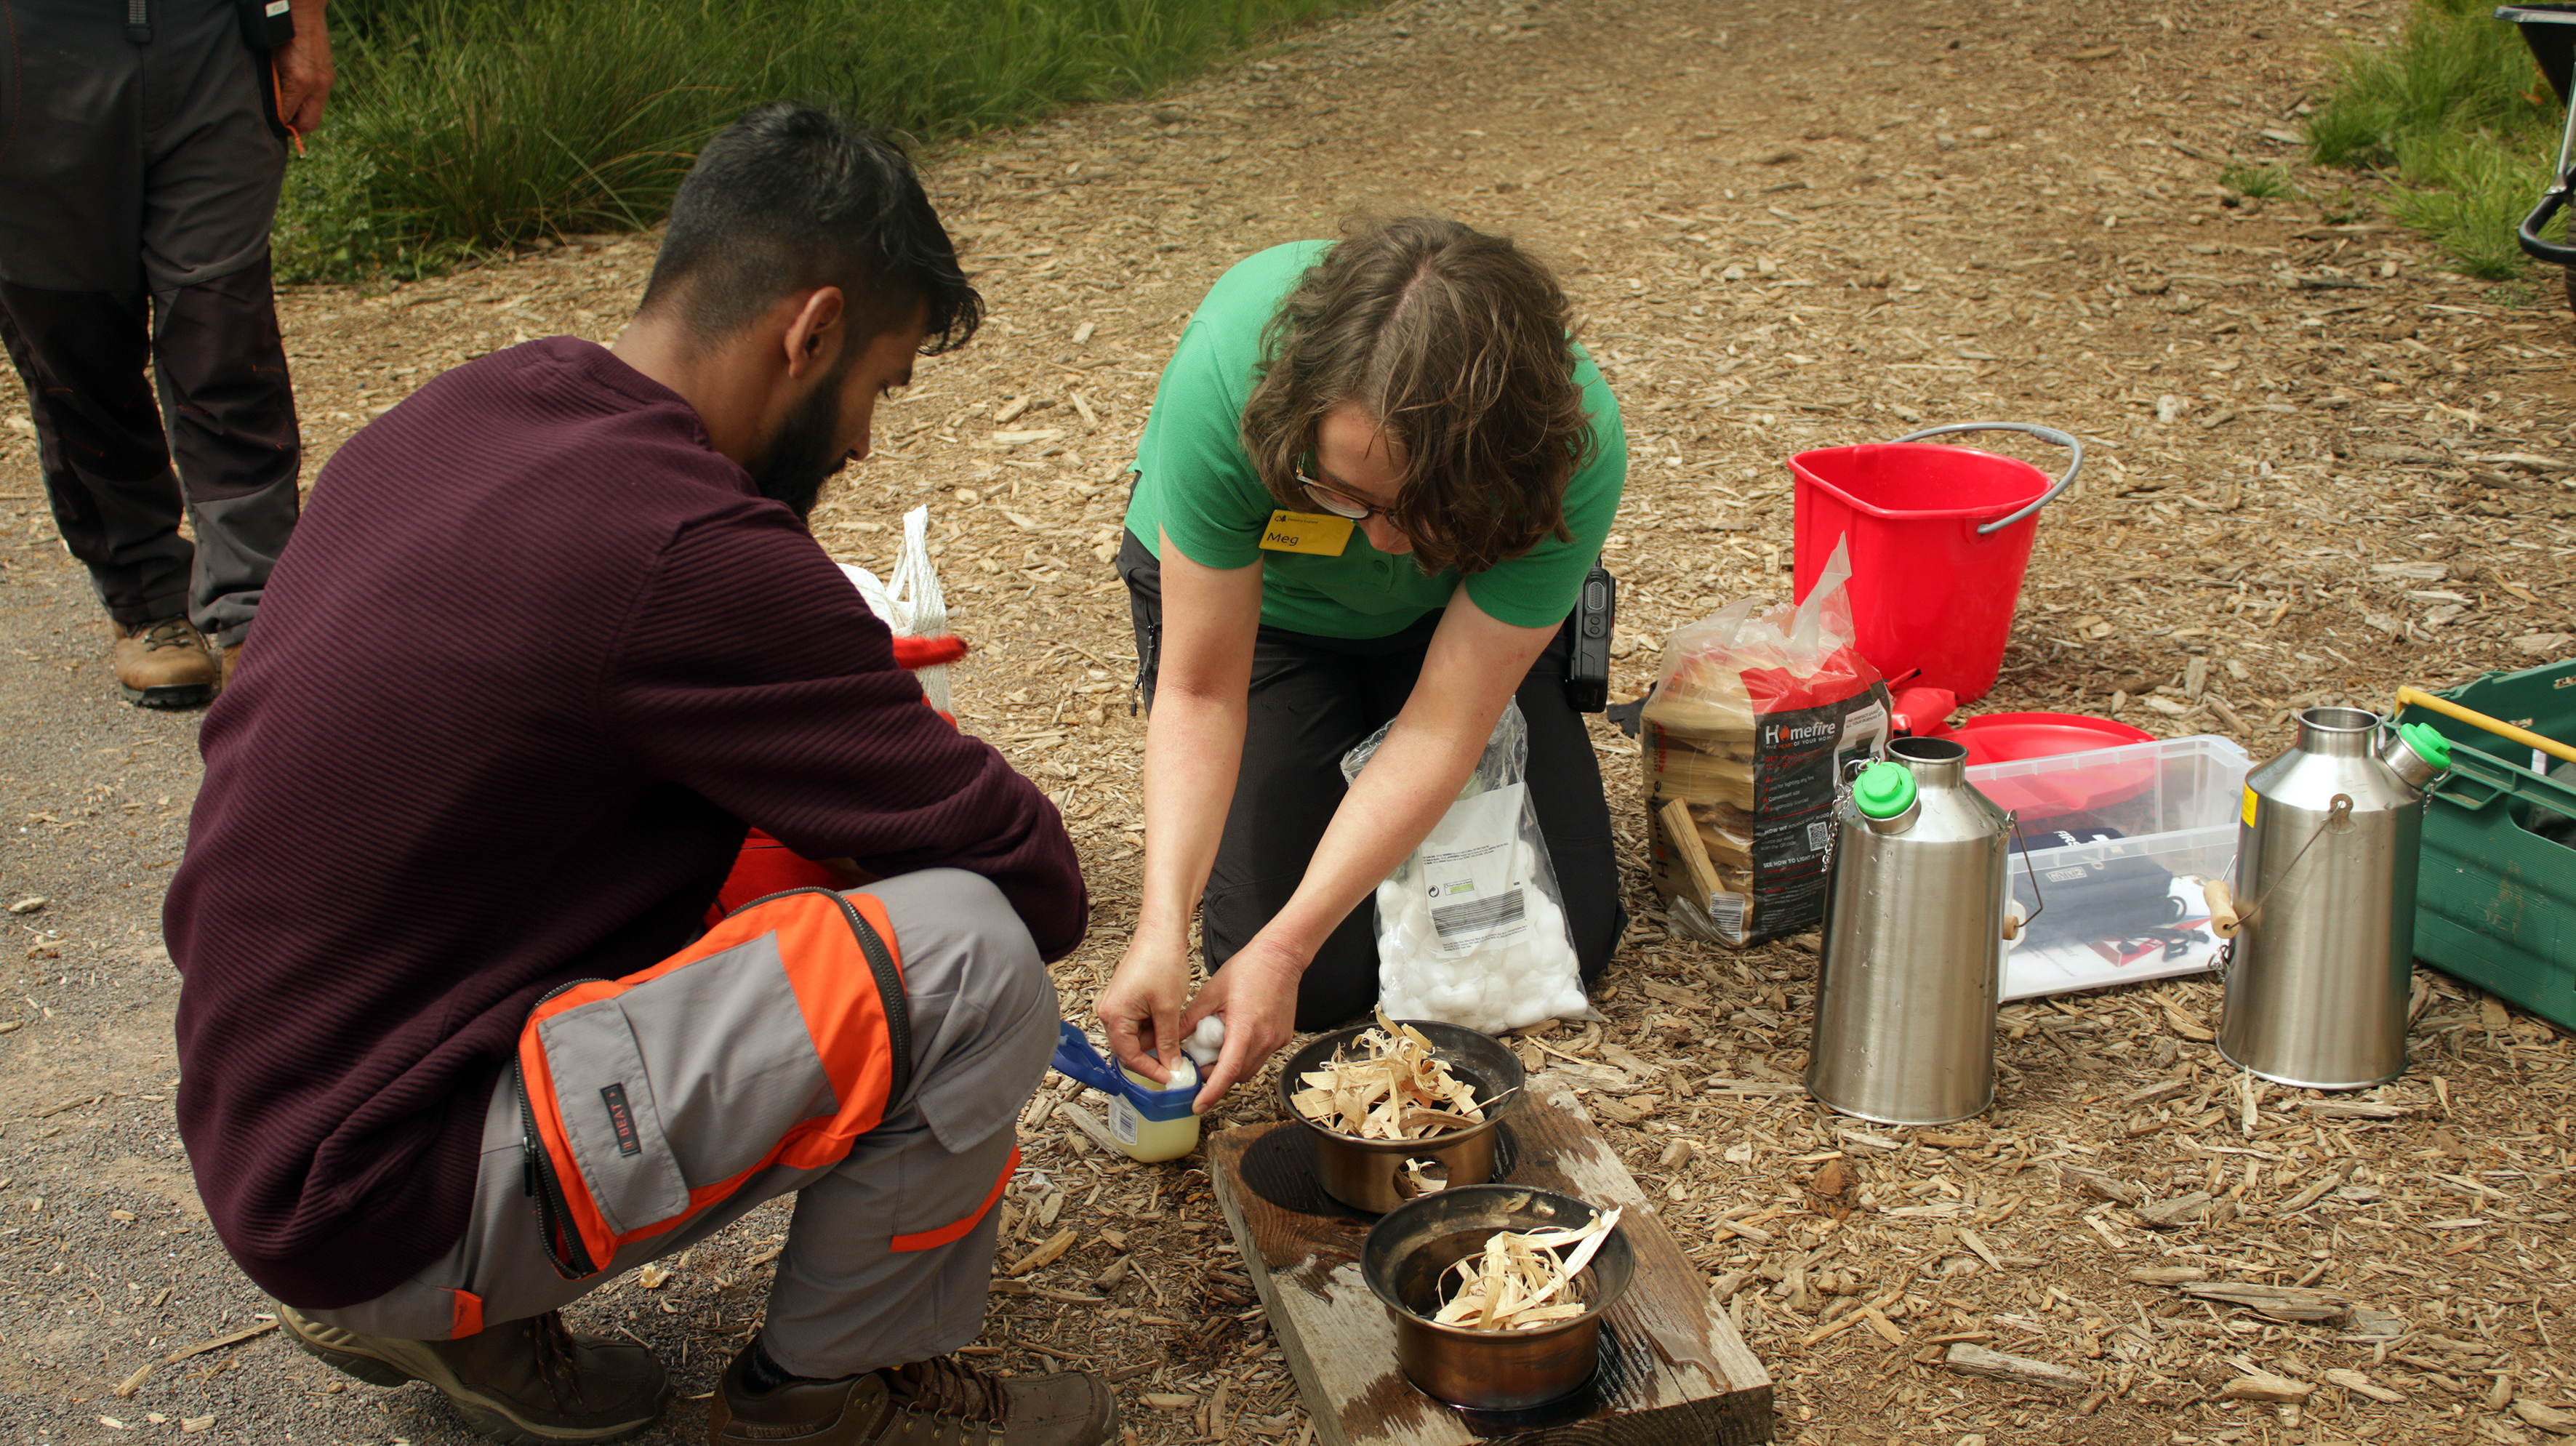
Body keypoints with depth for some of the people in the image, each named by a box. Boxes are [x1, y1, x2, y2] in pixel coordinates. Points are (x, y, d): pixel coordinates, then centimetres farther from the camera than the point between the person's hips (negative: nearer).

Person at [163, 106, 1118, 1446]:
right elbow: (1028, 875, -16)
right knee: (966, 955, -20)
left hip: (266, 1115, 10)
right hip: (382, 1192, -10)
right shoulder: (692, 554, -23)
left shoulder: (442, 418, 4)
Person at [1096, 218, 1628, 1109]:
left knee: (1562, 944, -2)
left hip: (1449, 615, 1)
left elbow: (1442, 730, -32)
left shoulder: (1575, 449, -38)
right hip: (1247, 601, -1)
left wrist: (1283, 949, -37)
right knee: (1325, 986, -11)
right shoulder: (1229, 368, -40)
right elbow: (1200, 693, -30)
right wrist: (1161, 928, -41)